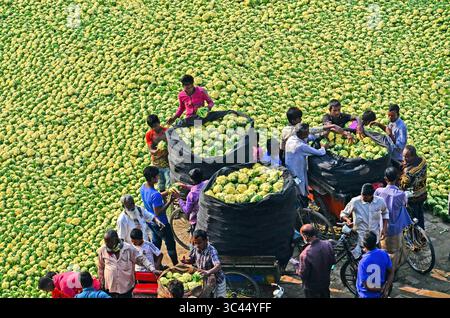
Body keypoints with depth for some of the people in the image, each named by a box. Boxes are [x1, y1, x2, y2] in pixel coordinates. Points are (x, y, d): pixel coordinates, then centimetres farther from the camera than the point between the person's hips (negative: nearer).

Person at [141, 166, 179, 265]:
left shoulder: (143, 187, -8)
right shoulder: (155, 194, -36)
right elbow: (158, 212, -30)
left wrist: (167, 192, -2)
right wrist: (169, 202, -29)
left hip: (151, 222, 8)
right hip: (161, 224, -8)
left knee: (156, 242, 25)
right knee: (170, 244, 11)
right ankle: (176, 265, 25)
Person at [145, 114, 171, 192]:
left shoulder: (167, 132, -10)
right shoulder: (149, 134, -4)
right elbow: (150, 149, -5)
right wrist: (155, 151, -28)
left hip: (167, 162, -3)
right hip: (156, 163, 3)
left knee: (169, 184, -7)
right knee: (161, 184, 15)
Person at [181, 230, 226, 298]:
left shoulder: (211, 251, -30)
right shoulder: (195, 249, -11)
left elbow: (218, 266, -42)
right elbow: (192, 260, 7)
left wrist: (208, 272, -60)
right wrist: (185, 261, -15)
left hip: (217, 280, -6)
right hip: (203, 279, 6)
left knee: (219, 296, 4)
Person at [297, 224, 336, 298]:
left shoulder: (306, 253, -34)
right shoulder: (327, 244, -17)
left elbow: (303, 274, -26)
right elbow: (333, 261, -1)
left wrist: (299, 271, -4)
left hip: (312, 287, -5)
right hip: (326, 283, 5)